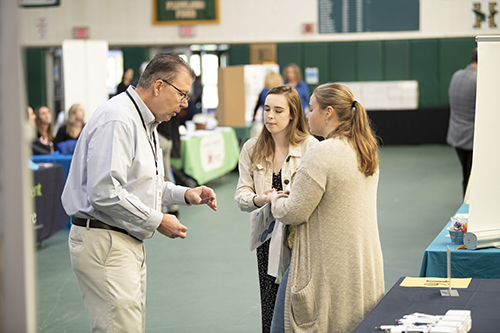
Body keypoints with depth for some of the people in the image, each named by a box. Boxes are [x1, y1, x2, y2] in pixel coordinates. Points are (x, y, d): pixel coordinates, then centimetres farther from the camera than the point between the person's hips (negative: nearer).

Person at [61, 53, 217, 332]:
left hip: (129, 242, 11)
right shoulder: (117, 120, -18)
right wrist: (158, 221, -17)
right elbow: (105, 193, -26)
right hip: (104, 244, -11)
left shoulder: (145, 123, 17)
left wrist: (184, 194, 9)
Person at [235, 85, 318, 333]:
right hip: (268, 235, 3)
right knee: (270, 311, 3)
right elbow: (241, 195, 4)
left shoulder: (310, 147, -4)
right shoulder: (252, 149, 8)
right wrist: (258, 199, -18)